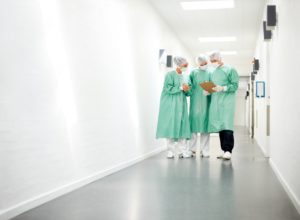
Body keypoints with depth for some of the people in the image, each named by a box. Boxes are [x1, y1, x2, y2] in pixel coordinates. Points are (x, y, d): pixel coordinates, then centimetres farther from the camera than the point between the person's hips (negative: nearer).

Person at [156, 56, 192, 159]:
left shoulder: (182, 76, 14)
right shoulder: (170, 75, -6)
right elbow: (168, 89, -15)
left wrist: (186, 90, -3)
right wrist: (181, 88, -17)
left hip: (181, 105, 6)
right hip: (171, 105, -6)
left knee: (182, 126, 0)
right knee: (171, 126, -6)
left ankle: (182, 150, 1)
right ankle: (171, 150, 0)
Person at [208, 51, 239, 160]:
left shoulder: (230, 70, 2)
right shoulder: (212, 73, 19)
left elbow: (235, 85, -6)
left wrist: (223, 88, -17)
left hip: (227, 101, -6)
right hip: (215, 102, 6)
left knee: (226, 126, -14)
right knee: (219, 126, 3)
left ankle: (228, 151, -13)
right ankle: (224, 150, 8)